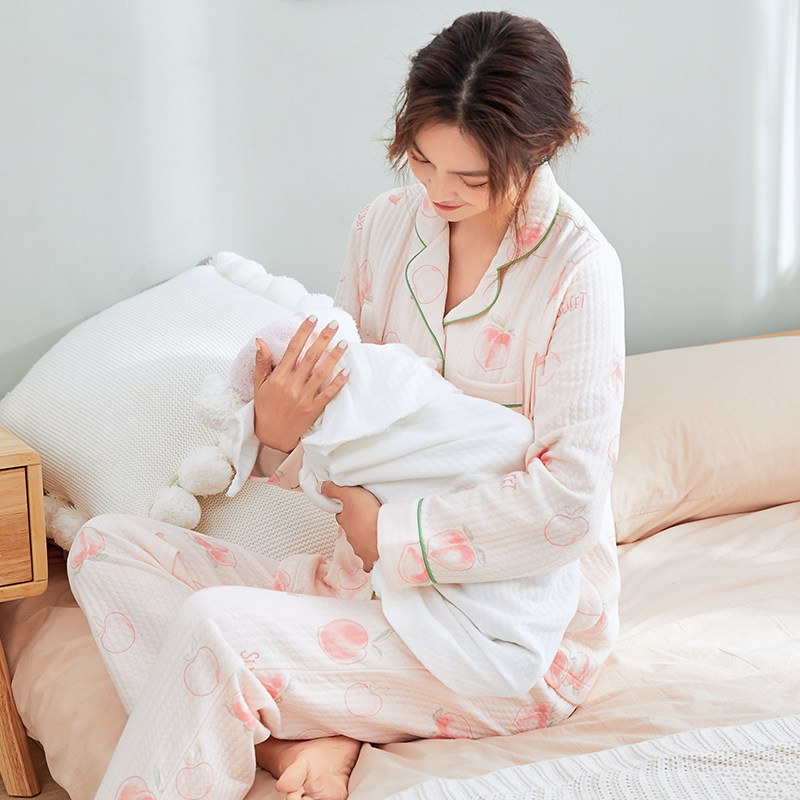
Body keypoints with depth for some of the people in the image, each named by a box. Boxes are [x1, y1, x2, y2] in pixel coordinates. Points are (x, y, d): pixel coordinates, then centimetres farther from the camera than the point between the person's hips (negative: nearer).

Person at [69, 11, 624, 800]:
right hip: (374, 580, 8)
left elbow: (569, 498, -21)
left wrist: (385, 529, -15)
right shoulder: (386, 226, 4)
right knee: (108, 546, -4)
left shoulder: (577, 268, -14)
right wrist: (277, 429, -16)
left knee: (212, 627, -28)